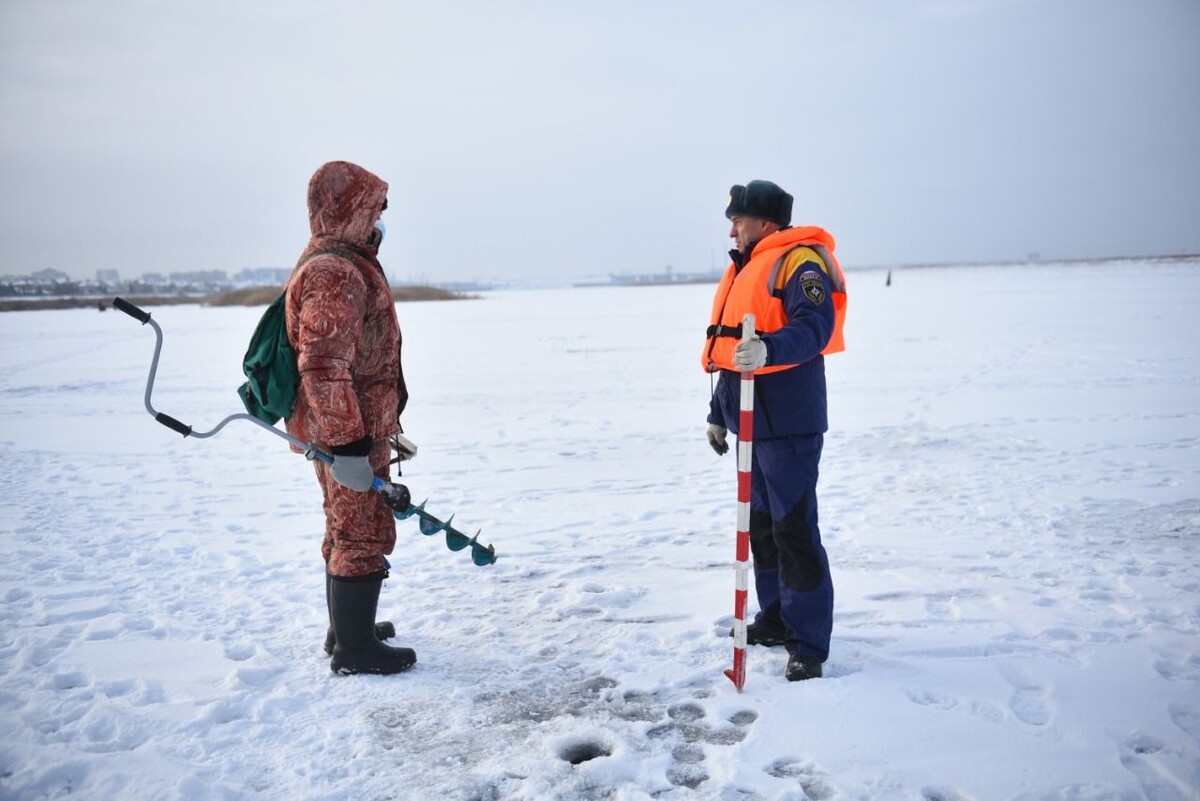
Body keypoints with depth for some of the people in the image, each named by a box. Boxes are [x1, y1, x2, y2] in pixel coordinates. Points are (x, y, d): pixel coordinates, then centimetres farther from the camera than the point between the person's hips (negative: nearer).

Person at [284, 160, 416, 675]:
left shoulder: (342, 265, 16)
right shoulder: (335, 274, -20)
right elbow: (322, 367, -28)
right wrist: (347, 443, -28)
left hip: (350, 428, 11)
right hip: (347, 431, -11)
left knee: (346, 531, 20)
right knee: (366, 535, -2)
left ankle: (347, 629, 34)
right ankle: (355, 649, 8)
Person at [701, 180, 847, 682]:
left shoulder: (799, 262, -9)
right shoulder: (745, 270, 20)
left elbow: (815, 327, -26)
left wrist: (770, 349, -43)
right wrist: (718, 414, 25)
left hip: (789, 424, -10)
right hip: (752, 423, 10)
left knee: (794, 530, -7)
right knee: (761, 523, 16)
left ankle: (809, 645, 2)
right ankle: (775, 619, 30)